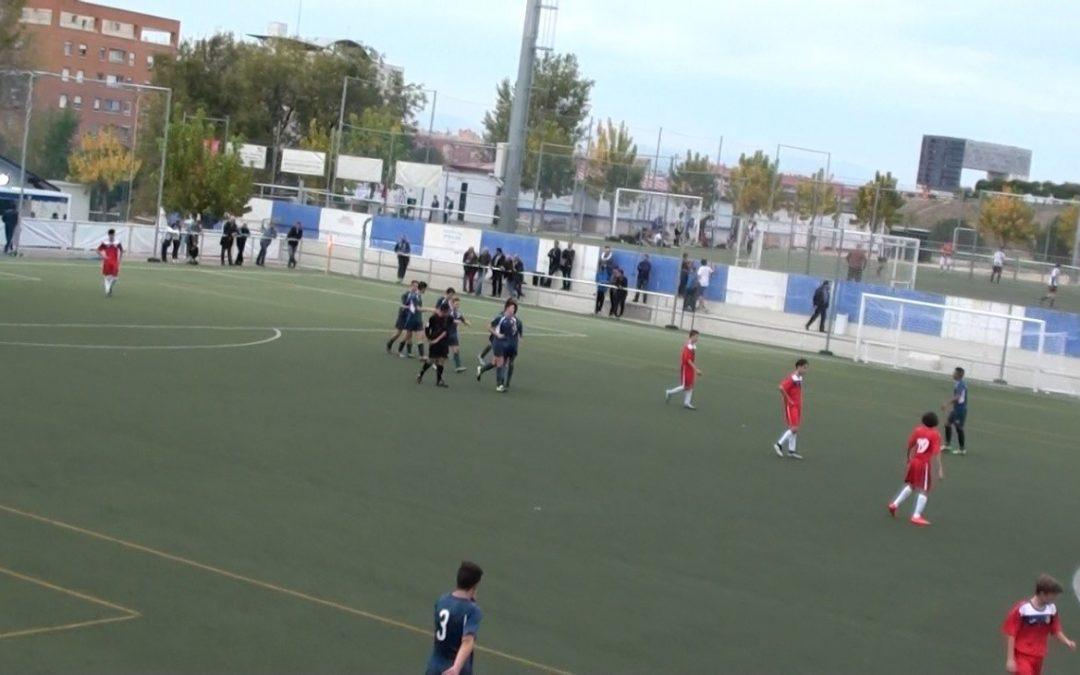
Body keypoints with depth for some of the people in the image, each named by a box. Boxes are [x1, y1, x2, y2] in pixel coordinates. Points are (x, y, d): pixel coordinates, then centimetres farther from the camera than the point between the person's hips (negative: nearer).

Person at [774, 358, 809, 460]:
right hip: (791, 406, -9)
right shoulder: (792, 378, -19)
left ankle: (791, 450, 14)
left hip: (797, 406, 9)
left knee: (794, 429, 10)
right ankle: (779, 444, -1)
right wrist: (787, 399, -19)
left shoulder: (800, 378, 9)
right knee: (794, 428, -12)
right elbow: (781, 388, -29)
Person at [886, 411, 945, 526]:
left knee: (910, 485, 26)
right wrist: (940, 470, -19)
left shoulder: (918, 430, 5)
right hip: (924, 464, -6)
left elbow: (910, 444, 12)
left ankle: (895, 504, 26)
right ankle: (916, 516, -5)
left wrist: (909, 457, 30)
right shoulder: (935, 435, -10)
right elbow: (937, 452, -17)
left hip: (914, 461, 6)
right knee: (924, 490, 1)